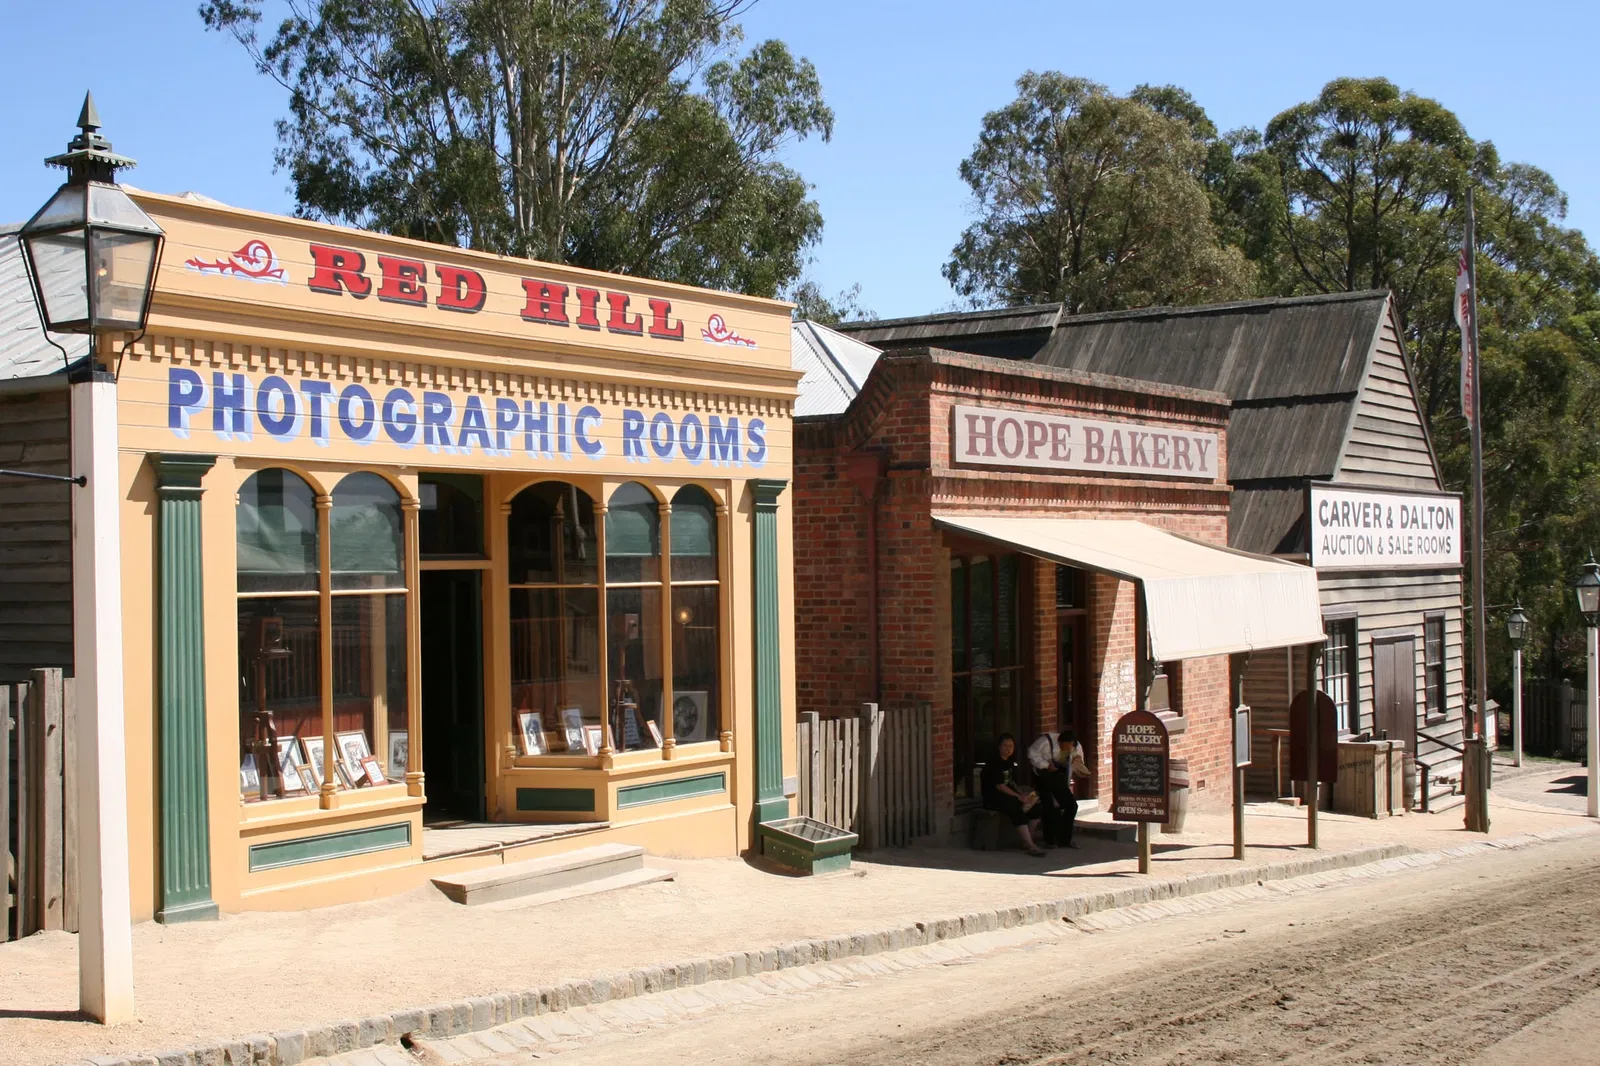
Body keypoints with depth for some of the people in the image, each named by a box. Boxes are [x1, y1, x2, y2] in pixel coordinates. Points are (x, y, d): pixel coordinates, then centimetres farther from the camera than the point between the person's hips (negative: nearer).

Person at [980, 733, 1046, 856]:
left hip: (1008, 795, 9)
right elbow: (999, 786, -19)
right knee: (1017, 810, -32)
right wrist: (1018, 796, -20)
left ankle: (1027, 841, -2)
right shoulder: (993, 764, -13)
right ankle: (1030, 846, -35)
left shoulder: (1009, 763, 15)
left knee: (1036, 807, -7)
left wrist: (1022, 793, 0)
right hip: (993, 798, -9)